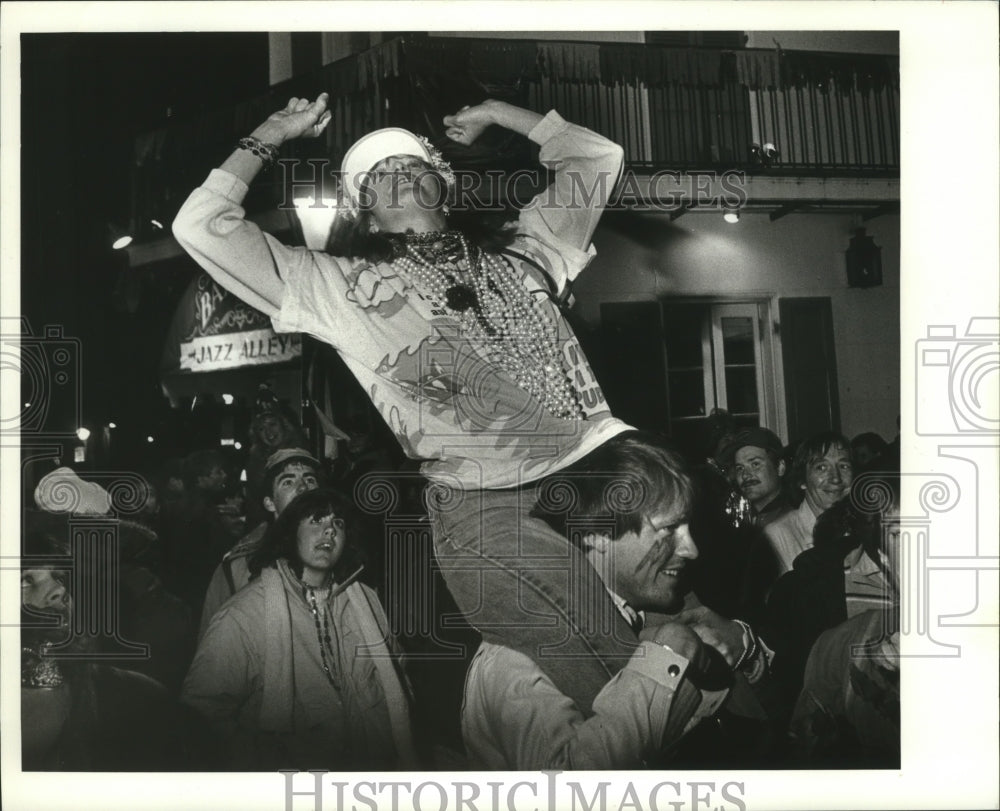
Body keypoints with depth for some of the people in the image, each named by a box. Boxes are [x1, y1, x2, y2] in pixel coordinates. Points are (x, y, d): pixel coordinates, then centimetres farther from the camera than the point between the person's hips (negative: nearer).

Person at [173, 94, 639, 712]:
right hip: (487, 503, -4)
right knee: (614, 689, -19)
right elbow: (201, 226, 14)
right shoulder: (335, 284, 17)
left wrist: (494, 113, 38)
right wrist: (270, 136, 24)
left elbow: (598, 156, 35)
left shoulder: (518, 249, 26)